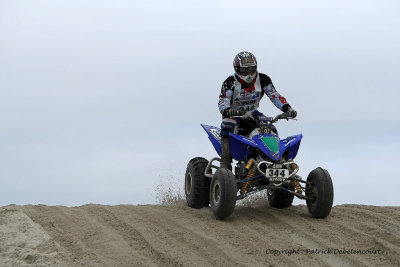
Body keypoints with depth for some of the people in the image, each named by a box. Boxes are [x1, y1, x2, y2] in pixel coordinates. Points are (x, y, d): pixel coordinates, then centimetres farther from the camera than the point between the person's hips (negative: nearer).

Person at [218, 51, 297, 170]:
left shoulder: (263, 79, -5)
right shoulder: (230, 82, -16)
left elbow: (275, 96, -7)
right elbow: (222, 102, -25)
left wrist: (287, 108, -24)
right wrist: (227, 110, -49)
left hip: (252, 114, 4)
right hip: (234, 114, -4)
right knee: (228, 124, -36)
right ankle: (225, 163, -39)